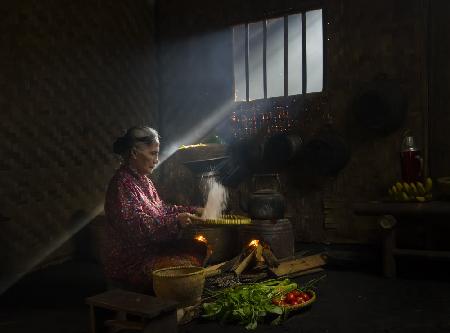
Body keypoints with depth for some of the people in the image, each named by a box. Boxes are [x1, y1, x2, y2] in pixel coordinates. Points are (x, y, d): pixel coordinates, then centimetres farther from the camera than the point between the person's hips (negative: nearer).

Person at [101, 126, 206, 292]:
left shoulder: (142, 178, 11)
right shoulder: (123, 183, -19)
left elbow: (161, 208, 17)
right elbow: (136, 226, -26)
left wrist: (192, 211, 8)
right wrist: (176, 221, -29)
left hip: (148, 248, 10)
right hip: (128, 262, -10)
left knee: (197, 250, 2)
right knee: (189, 266, -20)